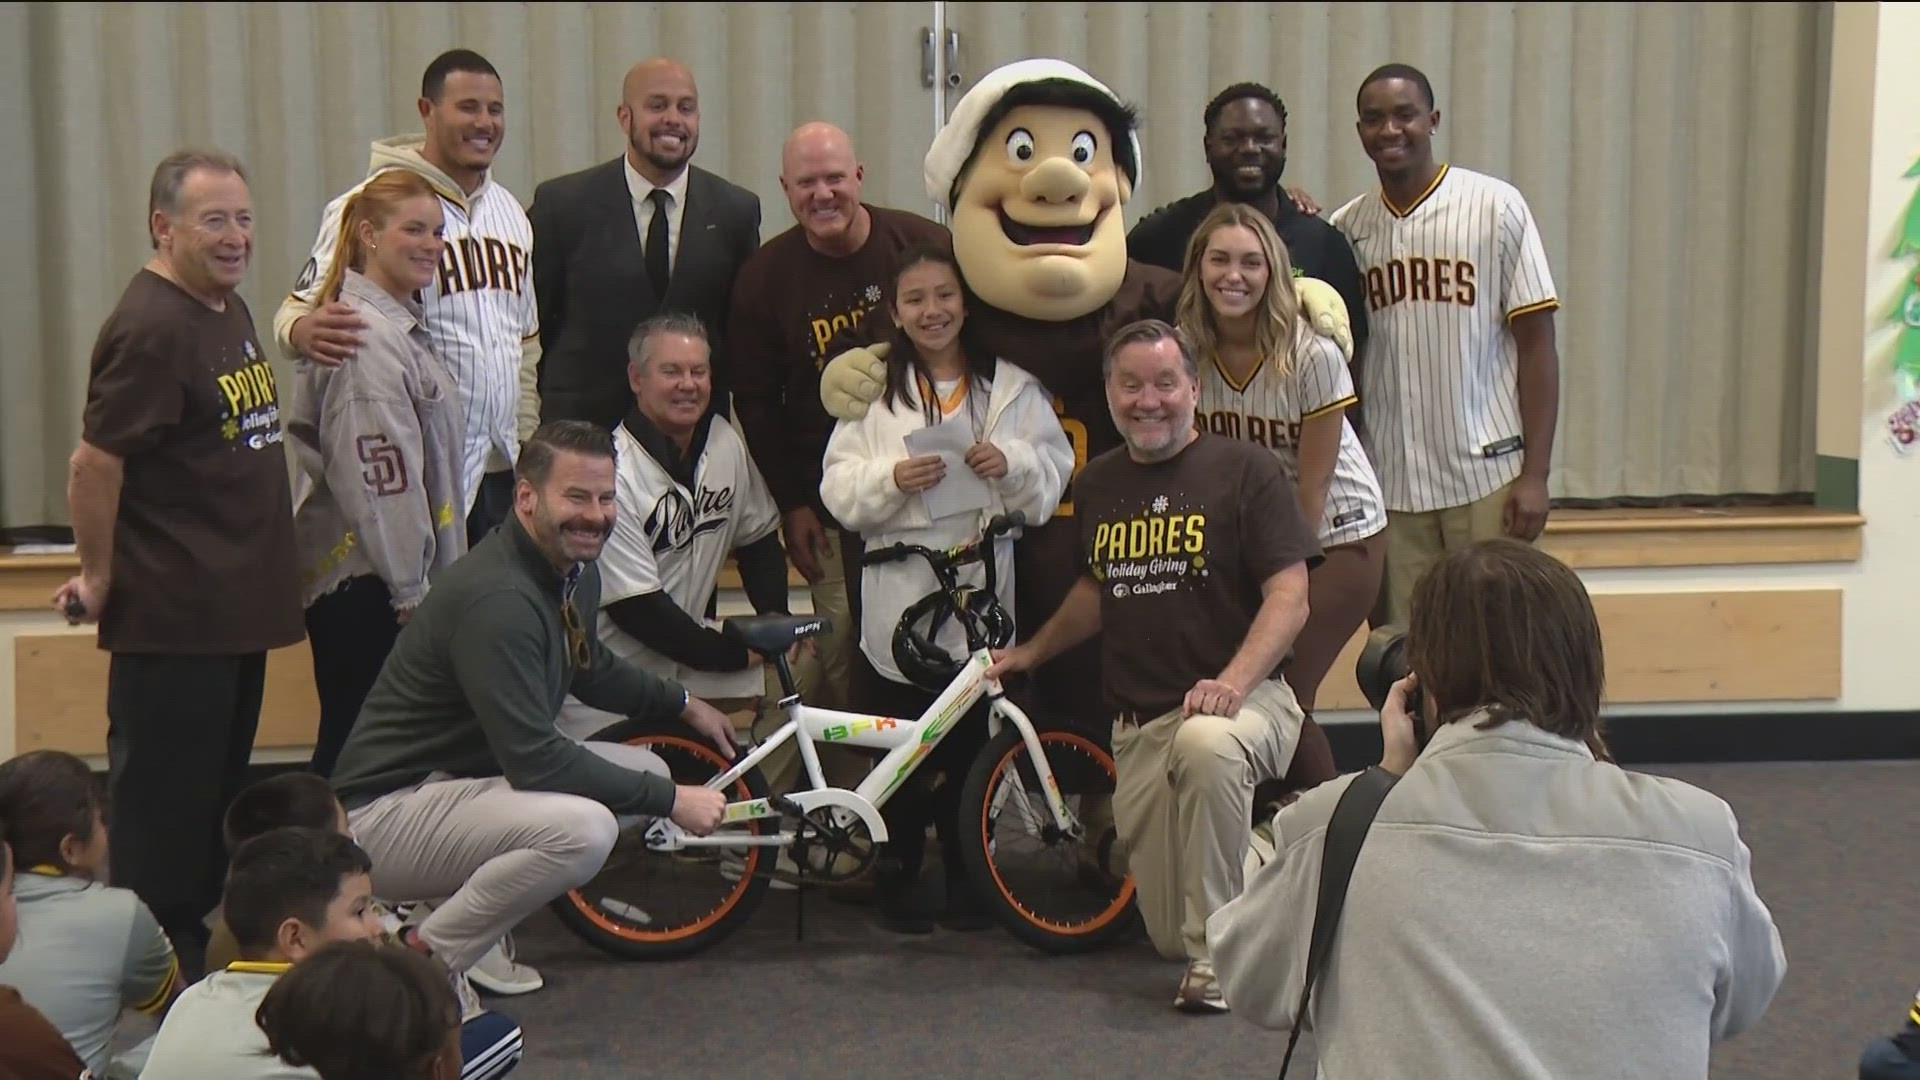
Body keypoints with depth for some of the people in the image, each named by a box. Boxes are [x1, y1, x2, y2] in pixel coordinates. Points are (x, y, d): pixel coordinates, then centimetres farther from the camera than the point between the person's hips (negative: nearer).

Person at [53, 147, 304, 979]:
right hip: (171, 617, -10)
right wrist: (99, 580, -12)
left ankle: (204, 937, 29)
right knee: (164, 792, -1)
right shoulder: (151, 328, -18)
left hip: (238, 605, 10)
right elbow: (93, 465, -19)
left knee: (221, 786, 18)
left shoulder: (228, 309, 12)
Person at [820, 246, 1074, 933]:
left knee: (971, 741, 2)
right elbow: (840, 493, 4)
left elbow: (1053, 482, 8)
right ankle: (895, 877, 12)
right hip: (900, 596, 0)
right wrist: (892, 480, -15)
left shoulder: (1013, 389, 12)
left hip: (984, 589, 1)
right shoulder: (873, 391, 11)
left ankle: (964, 876, 15)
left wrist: (1013, 464, -12)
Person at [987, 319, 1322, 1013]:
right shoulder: (1099, 484, 12)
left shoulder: (1245, 471, -5)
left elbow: (1289, 598, -12)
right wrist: (1032, 652, 32)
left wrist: (1232, 682, -26)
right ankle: (1260, 849, 37)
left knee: (1206, 746, -43)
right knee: (1167, 935, 3)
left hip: (1243, 699, -5)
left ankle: (1216, 957, -27)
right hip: (1138, 722, 5)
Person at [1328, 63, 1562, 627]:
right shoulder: (1347, 227, 6)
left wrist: (1535, 473, -8)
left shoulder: (1495, 206, -3)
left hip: (1488, 475, -3)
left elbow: (1537, 344, -4)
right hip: (1387, 482, 3)